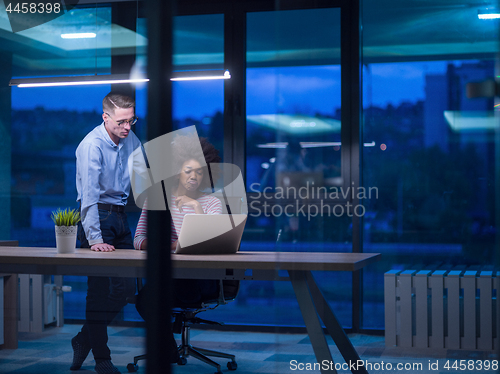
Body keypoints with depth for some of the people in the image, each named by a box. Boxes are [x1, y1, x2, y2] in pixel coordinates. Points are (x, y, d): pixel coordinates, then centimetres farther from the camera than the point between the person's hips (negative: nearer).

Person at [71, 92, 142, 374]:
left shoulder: (131, 139, 3)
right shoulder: (92, 145, -18)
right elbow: (89, 195, -25)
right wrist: (95, 239, -31)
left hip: (120, 216, 7)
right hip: (98, 216, -7)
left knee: (127, 287, 7)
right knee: (101, 289, -4)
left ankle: (84, 340, 24)